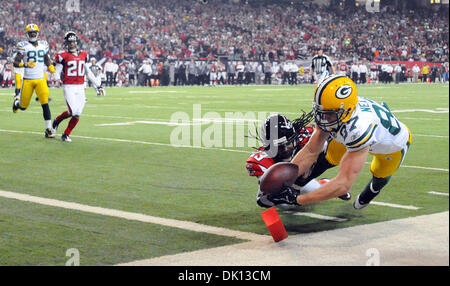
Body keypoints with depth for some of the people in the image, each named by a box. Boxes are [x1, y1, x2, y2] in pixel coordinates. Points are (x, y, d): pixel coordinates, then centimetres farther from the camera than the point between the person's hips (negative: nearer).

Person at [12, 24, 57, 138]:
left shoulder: (43, 45, 10)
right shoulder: (23, 46, -3)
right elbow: (15, 63, -8)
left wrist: (51, 67, 10)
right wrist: (25, 65, -25)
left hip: (40, 79, 2)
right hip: (27, 80, -2)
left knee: (45, 104, -11)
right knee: (23, 106, 7)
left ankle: (48, 129, -8)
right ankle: (17, 101, 44)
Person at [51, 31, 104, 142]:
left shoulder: (83, 55, 12)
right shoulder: (63, 56, -2)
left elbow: (88, 72, 21)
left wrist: (98, 85, 21)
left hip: (80, 87, 5)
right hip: (68, 86, -5)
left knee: (77, 114, -1)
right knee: (73, 111, -15)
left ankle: (66, 135, 12)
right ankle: (57, 121, 14)